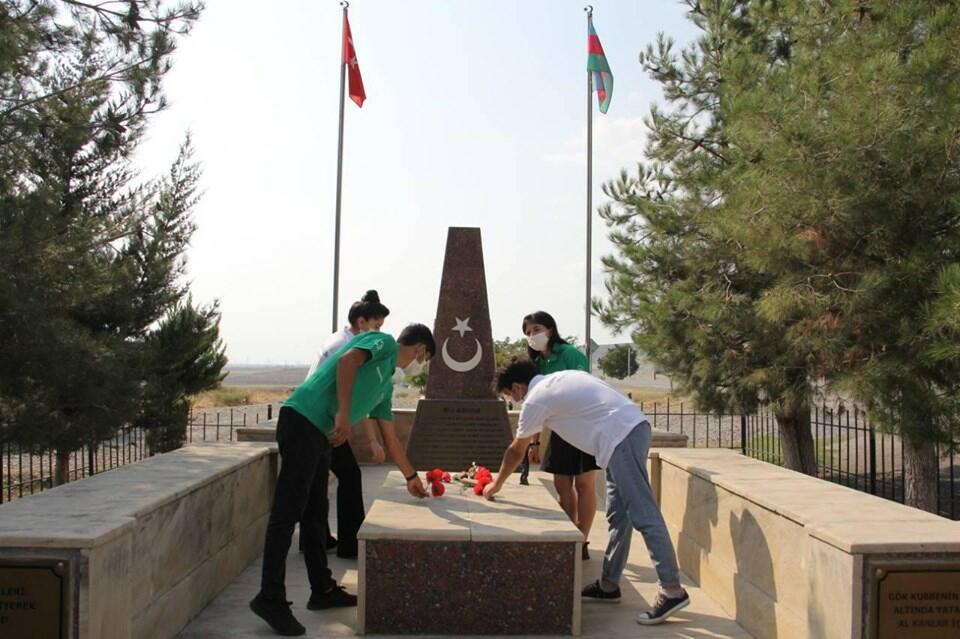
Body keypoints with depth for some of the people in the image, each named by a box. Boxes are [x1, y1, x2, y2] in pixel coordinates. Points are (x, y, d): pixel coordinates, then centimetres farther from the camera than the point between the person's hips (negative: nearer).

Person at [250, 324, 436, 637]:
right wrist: (343, 414, -20)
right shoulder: (384, 342, 3)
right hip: (303, 420, -10)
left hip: (321, 434, 10)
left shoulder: (386, 384, 27)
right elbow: (347, 360, -16)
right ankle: (270, 598, -5)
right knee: (288, 512, -8)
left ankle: (323, 590, 22)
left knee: (313, 513, 13)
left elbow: (390, 438, 33)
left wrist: (411, 477, 39)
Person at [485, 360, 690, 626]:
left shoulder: (535, 399, -1)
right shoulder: (558, 380, 22)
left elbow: (516, 451, 12)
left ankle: (672, 591, -11)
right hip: (635, 426, 10)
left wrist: (497, 484, 26)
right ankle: (608, 584, 21)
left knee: (643, 515, -10)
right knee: (618, 515, 13)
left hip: (620, 437, -10)